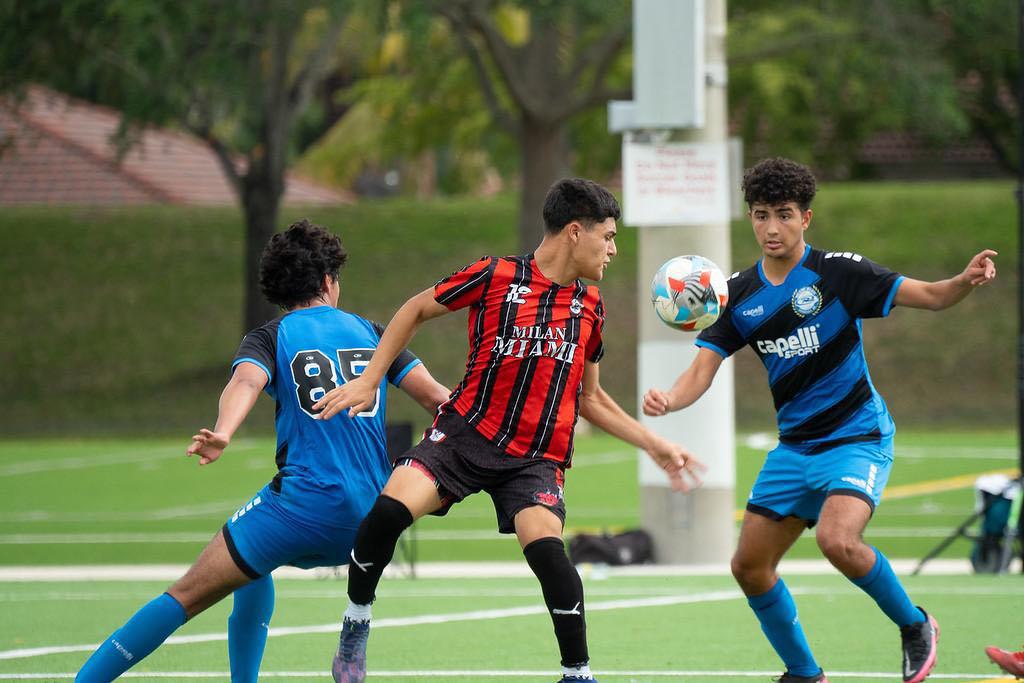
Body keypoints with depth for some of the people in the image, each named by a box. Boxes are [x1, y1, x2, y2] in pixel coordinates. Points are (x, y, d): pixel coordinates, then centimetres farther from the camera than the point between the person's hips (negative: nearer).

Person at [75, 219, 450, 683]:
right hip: (368, 519, 4)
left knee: (187, 595, -4)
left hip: (301, 503, -4)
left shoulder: (270, 338, 6)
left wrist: (222, 434, -35)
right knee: (254, 569, 32)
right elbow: (434, 397, 13)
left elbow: (246, 381, -17)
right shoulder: (370, 332, 16)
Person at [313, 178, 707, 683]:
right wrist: (367, 381, 4)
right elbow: (416, 310, 10)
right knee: (390, 510, -26)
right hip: (466, 433, -2)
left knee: (546, 546, -27)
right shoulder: (496, 276, -2)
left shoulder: (590, 305, 12)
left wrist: (654, 445, 19)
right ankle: (355, 624, -1)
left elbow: (589, 399, 24)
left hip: (536, 460, 2)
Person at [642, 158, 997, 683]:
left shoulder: (837, 272, -12)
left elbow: (929, 296, -12)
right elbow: (702, 370, -3)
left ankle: (914, 625, -4)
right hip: (795, 447, 6)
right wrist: (669, 399, -25)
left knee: (837, 541, -30)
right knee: (749, 566, 4)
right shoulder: (740, 294, 1)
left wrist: (966, 281, -35)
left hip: (857, 437, -6)